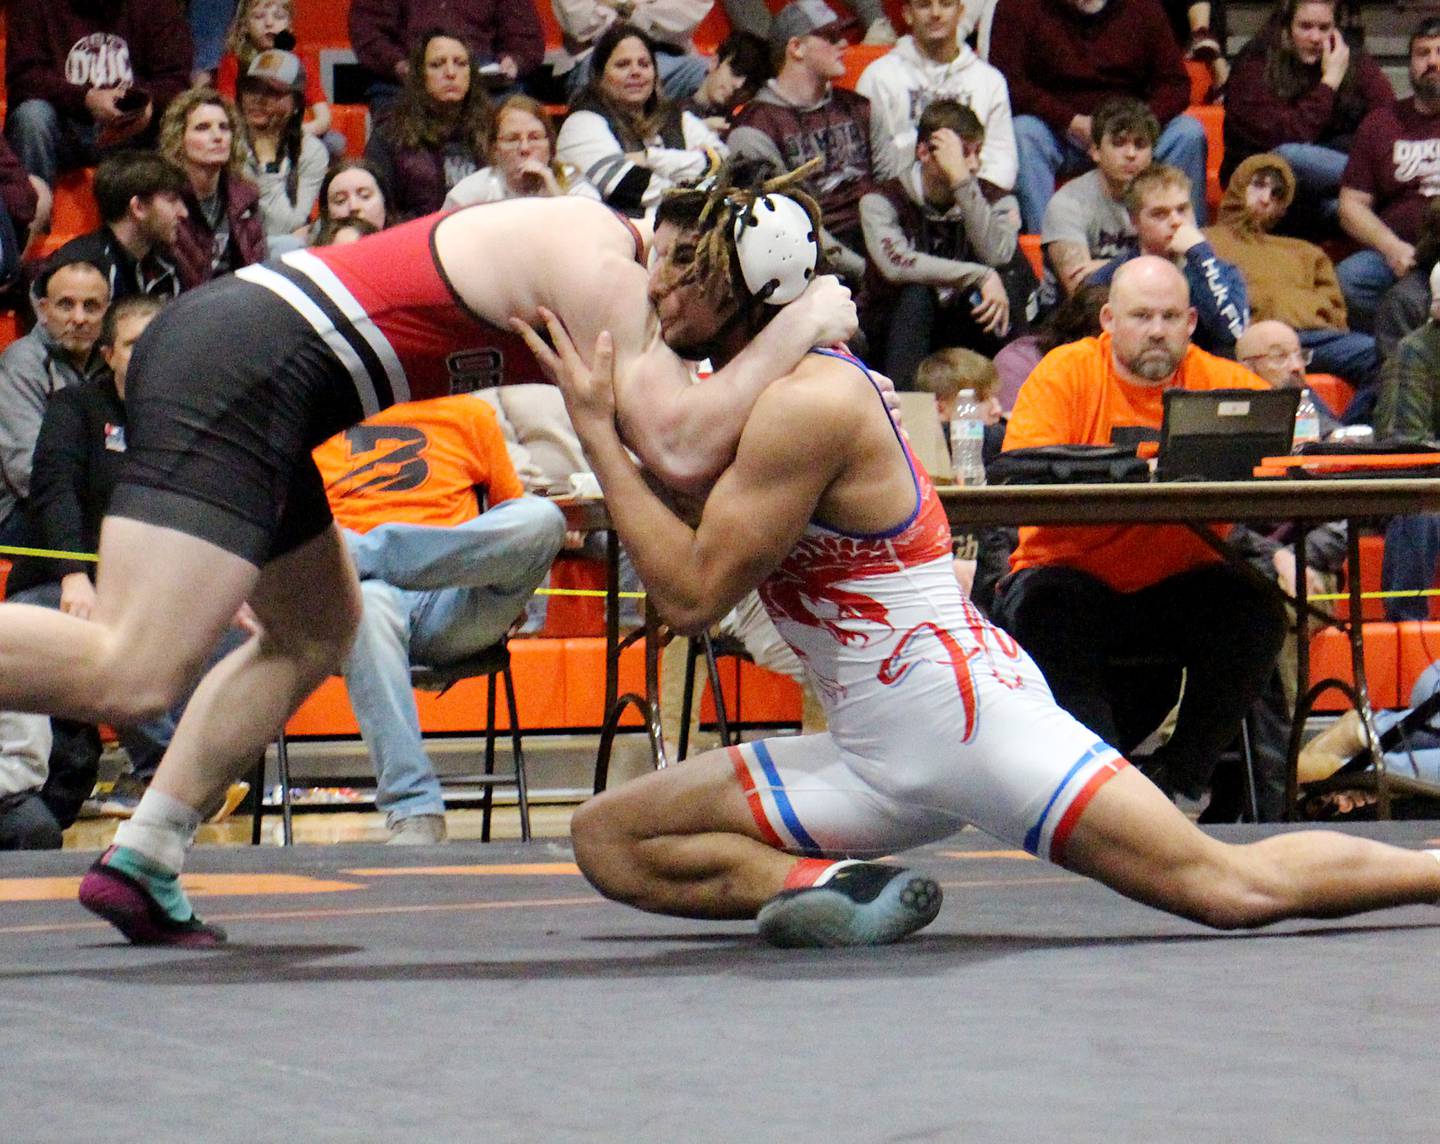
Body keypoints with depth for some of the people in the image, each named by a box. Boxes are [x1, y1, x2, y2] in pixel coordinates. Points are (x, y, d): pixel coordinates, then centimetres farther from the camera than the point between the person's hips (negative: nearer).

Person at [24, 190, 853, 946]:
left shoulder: (590, 245, 19)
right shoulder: (601, 270, -10)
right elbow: (681, 451, -20)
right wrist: (798, 328, -9)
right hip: (239, 375, -10)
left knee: (316, 634, 21)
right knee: (130, 678, -20)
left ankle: (140, 862, 16)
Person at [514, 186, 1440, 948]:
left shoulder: (809, 400, -16)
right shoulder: (762, 391, 16)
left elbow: (693, 595, -20)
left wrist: (597, 433, -14)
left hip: (966, 715, -10)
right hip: (877, 760, 10)